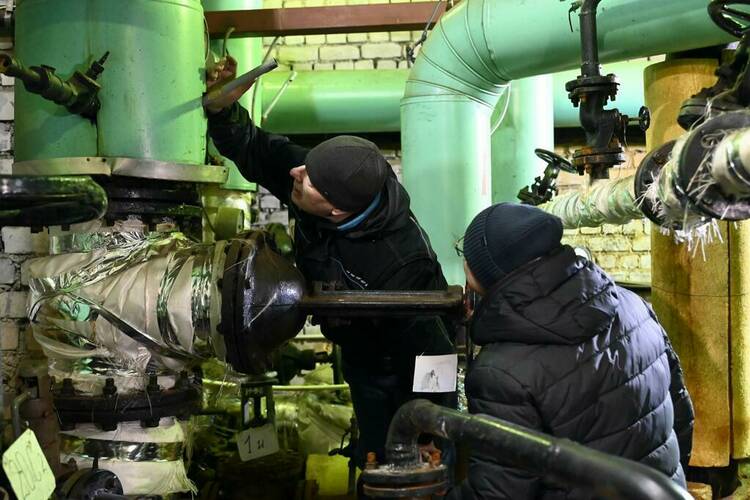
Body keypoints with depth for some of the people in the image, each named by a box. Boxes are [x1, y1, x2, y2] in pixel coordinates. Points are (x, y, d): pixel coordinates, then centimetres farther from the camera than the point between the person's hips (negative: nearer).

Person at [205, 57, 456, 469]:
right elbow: (255, 151, -10)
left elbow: (425, 350, -27)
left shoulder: (402, 266, -40)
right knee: (375, 461, 23)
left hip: (404, 376, -7)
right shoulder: (330, 178, -23)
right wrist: (222, 108, -29)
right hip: (362, 360, 7)